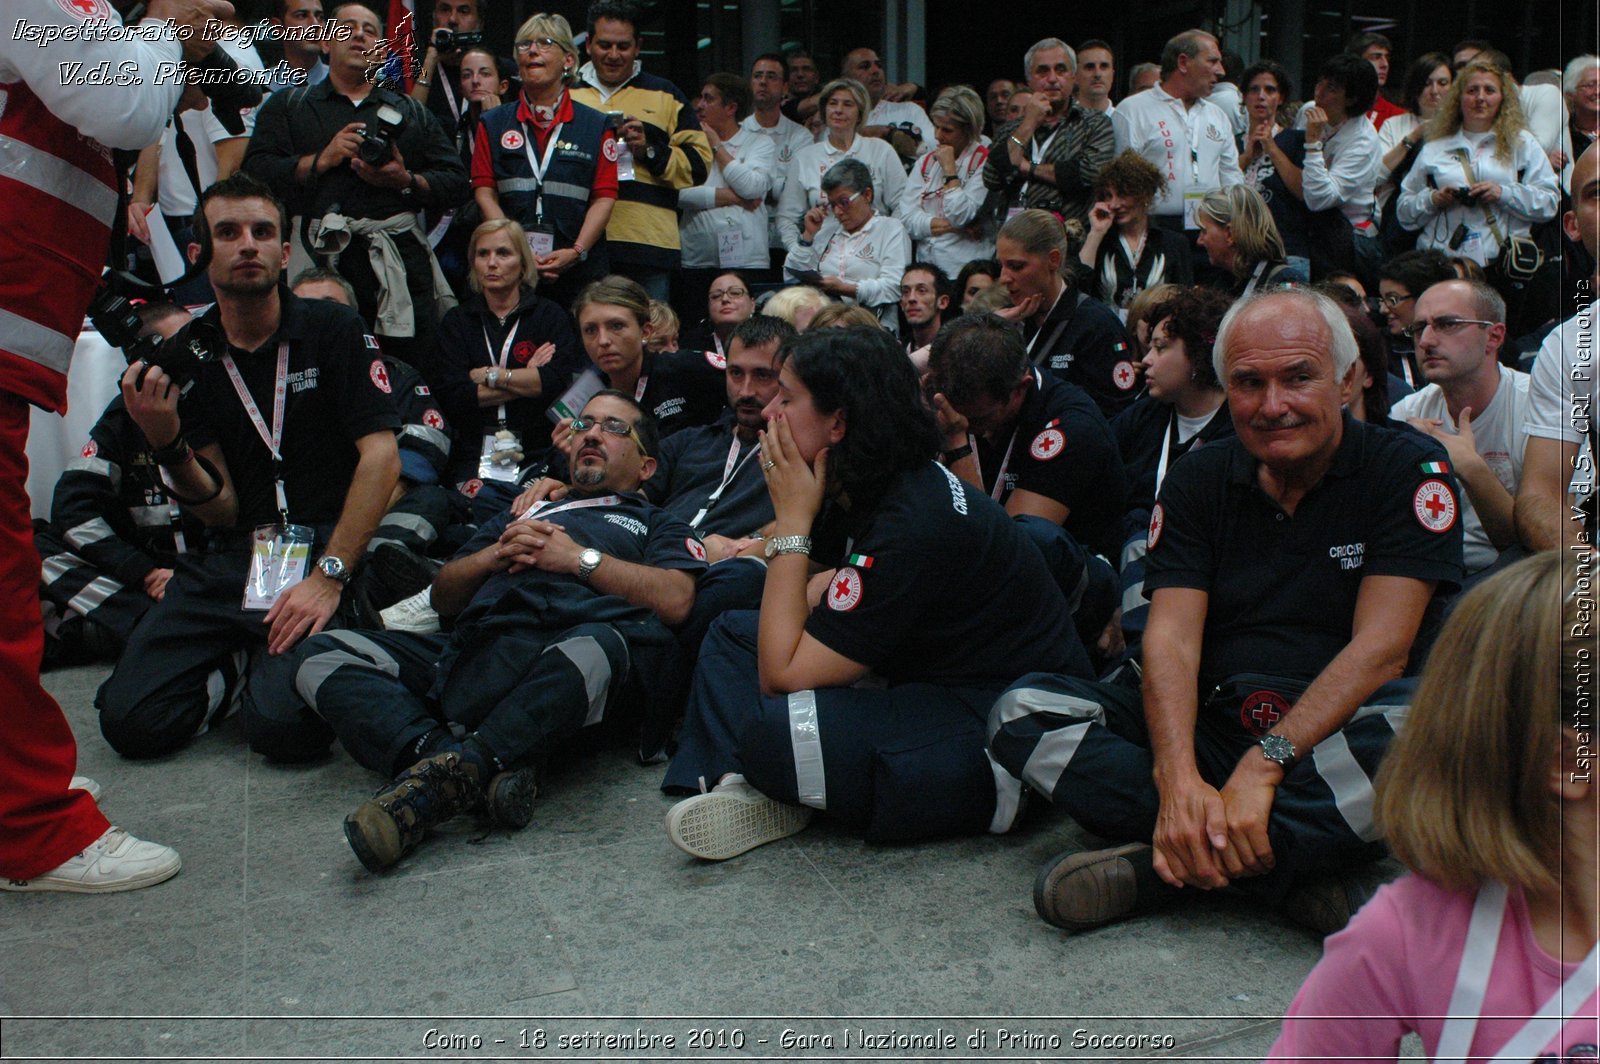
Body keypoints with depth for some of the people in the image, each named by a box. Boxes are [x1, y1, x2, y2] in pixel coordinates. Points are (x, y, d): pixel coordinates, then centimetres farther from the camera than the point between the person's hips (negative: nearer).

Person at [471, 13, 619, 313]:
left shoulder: (596, 125, 10)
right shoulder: (493, 124, 14)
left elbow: (605, 197, 2)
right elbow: (484, 192, 5)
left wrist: (576, 251, -12)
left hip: (579, 270, -1)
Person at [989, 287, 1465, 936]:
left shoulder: (1408, 472, -3)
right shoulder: (1198, 480, 5)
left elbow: (1381, 649, -14)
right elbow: (1171, 638, -7)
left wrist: (1264, 764, -27)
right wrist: (1178, 777, -27)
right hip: (1208, 724, 3)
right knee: (1022, 711, -18)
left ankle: (1162, 865, -29)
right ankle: (1296, 867, -28)